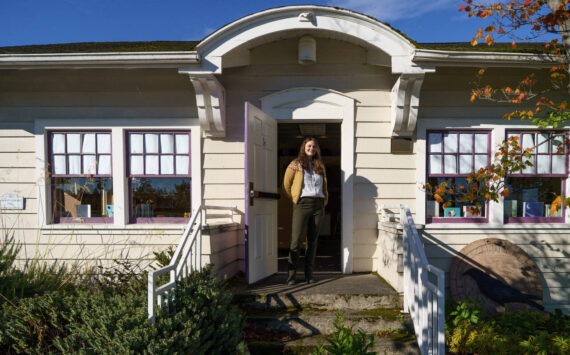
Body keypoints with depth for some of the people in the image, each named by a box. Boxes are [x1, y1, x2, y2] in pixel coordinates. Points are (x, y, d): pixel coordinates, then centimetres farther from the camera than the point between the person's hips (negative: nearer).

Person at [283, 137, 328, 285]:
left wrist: (324, 202, 13)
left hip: (318, 205, 4)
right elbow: (286, 184, 5)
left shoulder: (320, 166, 18)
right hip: (302, 204, -4)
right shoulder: (296, 164, 6)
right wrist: (294, 199, 1)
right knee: (296, 240, -7)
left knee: (313, 241, 7)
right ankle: (291, 274, 1)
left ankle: (309, 274, 15)